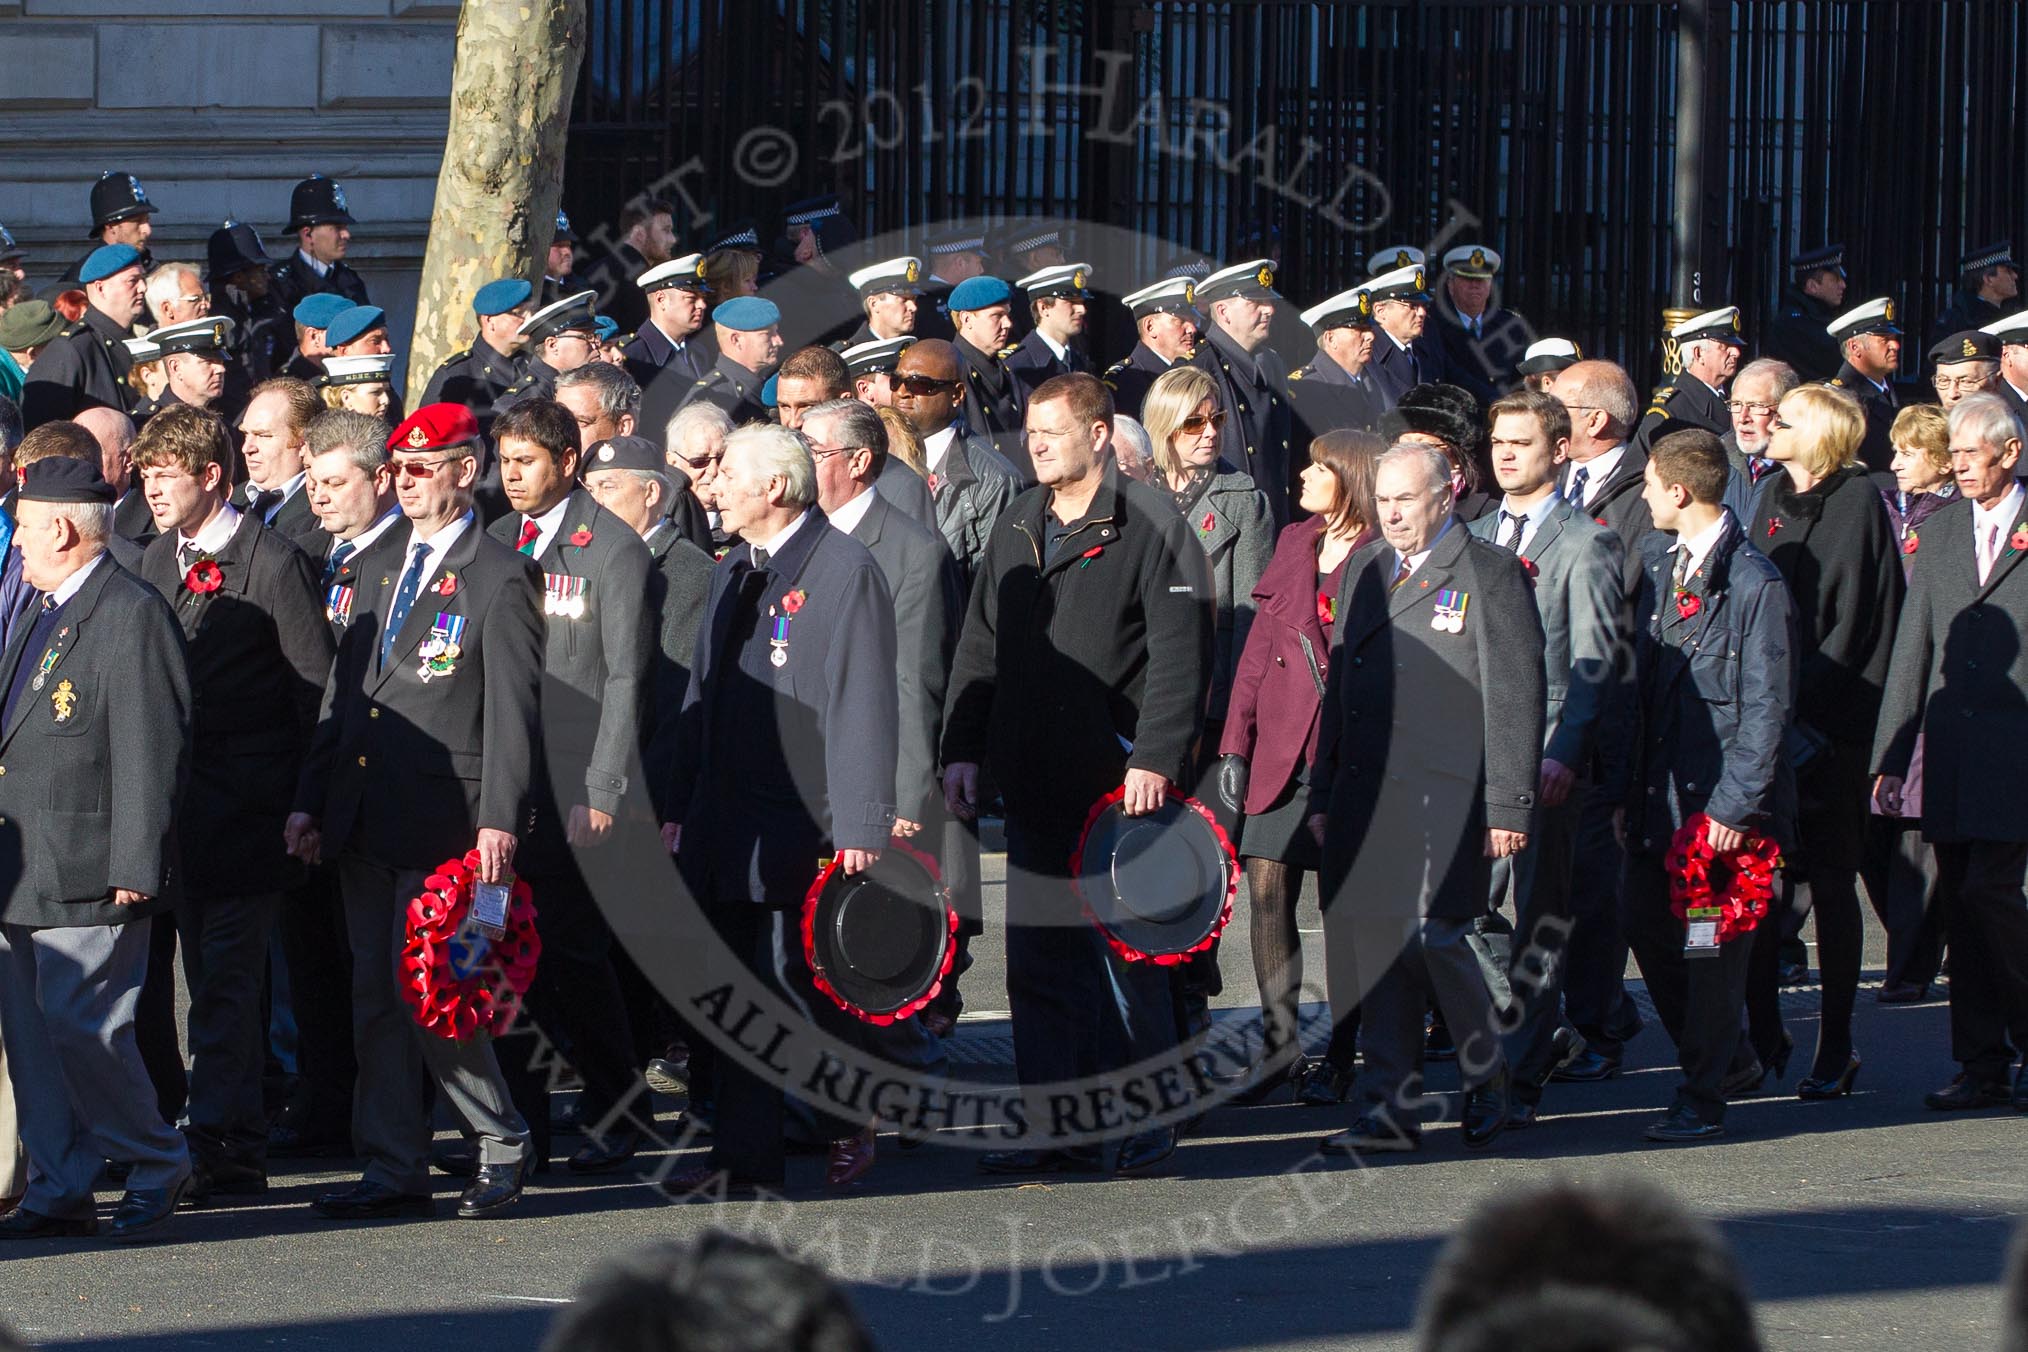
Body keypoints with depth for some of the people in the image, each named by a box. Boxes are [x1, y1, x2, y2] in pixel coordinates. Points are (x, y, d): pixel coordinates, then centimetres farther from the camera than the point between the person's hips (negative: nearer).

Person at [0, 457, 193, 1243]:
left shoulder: (131, 616, -11)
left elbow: (150, 751, -16)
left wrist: (133, 867, -19)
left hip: (90, 873, -10)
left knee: (81, 1026, -10)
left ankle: (157, 1164, 7)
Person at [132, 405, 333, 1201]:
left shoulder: (273, 565, -9)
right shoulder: (156, 562, 13)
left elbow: (317, 690, -9)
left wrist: (305, 802, -11)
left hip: (246, 806, -7)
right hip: (181, 803, 7)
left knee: (224, 980, -9)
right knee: (212, 979, 10)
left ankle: (210, 1143, -8)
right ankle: (242, 1150, 15)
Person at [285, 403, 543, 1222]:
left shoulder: (499, 577, -4)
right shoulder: (379, 569, 17)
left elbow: (513, 708, -10)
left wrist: (499, 820, -17)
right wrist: (310, 801, 12)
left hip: (443, 819, -7)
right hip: (363, 818, 7)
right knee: (375, 995, 7)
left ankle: (501, 1143, 8)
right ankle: (395, 1173, 11)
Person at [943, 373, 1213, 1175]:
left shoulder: (1150, 527, -5)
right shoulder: (1017, 528, 16)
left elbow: (1181, 654, -11)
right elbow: (980, 647, 19)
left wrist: (1154, 758, -18)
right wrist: (962, 748, 9)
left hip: (1119, 783, -6)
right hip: (1036, 790, 6)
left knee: (1128, 958, -1)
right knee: (1038, 962, 4)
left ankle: (1144, 1125, 9)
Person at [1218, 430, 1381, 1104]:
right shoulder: (1294, 542, 12)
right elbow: (1258, 648, 13)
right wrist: (1236, 744, 6)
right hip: (1283, 746, 5)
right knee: (1267, 889, -2)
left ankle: (1339, 1057, 7)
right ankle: (1278, 1047, 5)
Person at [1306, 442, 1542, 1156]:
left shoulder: (1490, 574, -1)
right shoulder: (1365, 569, 18)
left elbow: (1515, 697, -5)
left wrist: (1508, 804, -10)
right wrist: (1322, 794, 17)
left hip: (1447, 795, -6)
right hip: (1365, 795, 6)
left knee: (1434, 932, -13)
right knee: (1373, 941, 2)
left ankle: (1488, 1076, 10)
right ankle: (1388, 1112, 5)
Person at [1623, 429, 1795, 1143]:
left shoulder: (1755, 583, -14)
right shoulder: (1657, 565, 9)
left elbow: (1767, 708, -14)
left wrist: (1735, 804, -16)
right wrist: (1630, 788, 11)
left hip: (1723, 793, -8)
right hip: (1662, 790, 8)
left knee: (1713, 943, -1)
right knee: (1645, 924, 10)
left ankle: (1703, 1097, 8)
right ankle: (1729, 1057, 28)